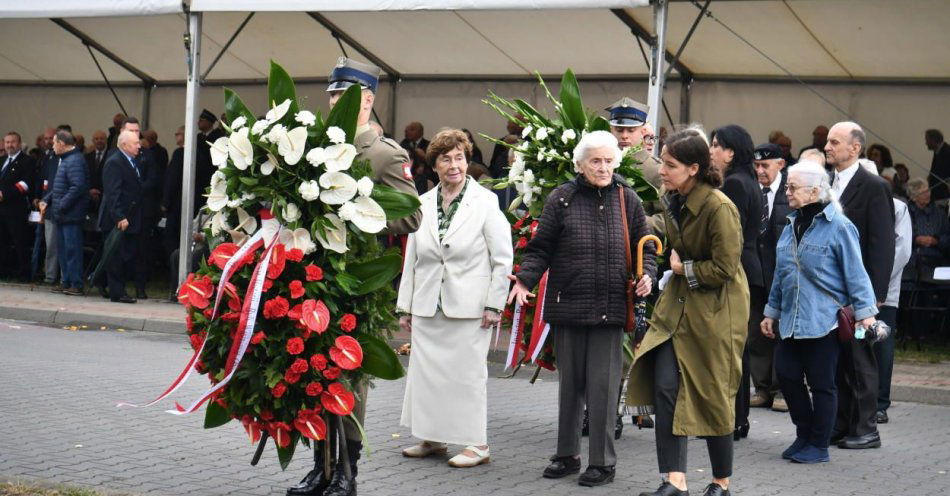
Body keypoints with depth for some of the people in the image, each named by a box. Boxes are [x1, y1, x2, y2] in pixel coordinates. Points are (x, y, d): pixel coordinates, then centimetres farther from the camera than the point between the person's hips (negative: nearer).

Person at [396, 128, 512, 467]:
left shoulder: (485, 203, -4)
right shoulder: (423, 204, 9)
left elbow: (503, 259, -4)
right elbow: (411, 259, 14)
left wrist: (494, 304, -9)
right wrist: (405, 306, 13)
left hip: (470, 307, -5)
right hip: (428, 307, 5)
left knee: (468, 373, -1)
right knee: (426, 371, 8)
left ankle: (478, 444, 7)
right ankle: (432, 437, 21)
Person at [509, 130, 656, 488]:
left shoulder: (626, 200, 5)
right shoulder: (562, 199, 3)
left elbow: (645, 246, 10)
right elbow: (540, 248, 4)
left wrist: (647, 275, -9)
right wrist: (525, 279, -12)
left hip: (610, 309, -1)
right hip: (567, 306, 1)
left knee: (603, 385, -2)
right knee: (569, 383, 12)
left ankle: (602, 461, 7)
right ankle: (567, 455, 24)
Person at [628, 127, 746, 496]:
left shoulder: (720, 208, -22)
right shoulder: (671, 200, 3)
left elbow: (724, 269, -20)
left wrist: (685, 268, -9)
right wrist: (676, 264, 7)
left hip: (716, 310, -7)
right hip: (678, 303, 7)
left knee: (713, 396, 3)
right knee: (665, 386, -5)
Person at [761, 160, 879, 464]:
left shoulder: (838, 227, -8)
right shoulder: (791, 227, 14)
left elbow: (855, 273, -9)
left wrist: (864, 312, -13)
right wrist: (772, 313, 22)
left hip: (824, 321, -7)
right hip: (790, 320, 7)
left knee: (821, 383, 1)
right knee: (786, 374, 2)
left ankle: (818, 446, 12)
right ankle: (804, 434, 21)